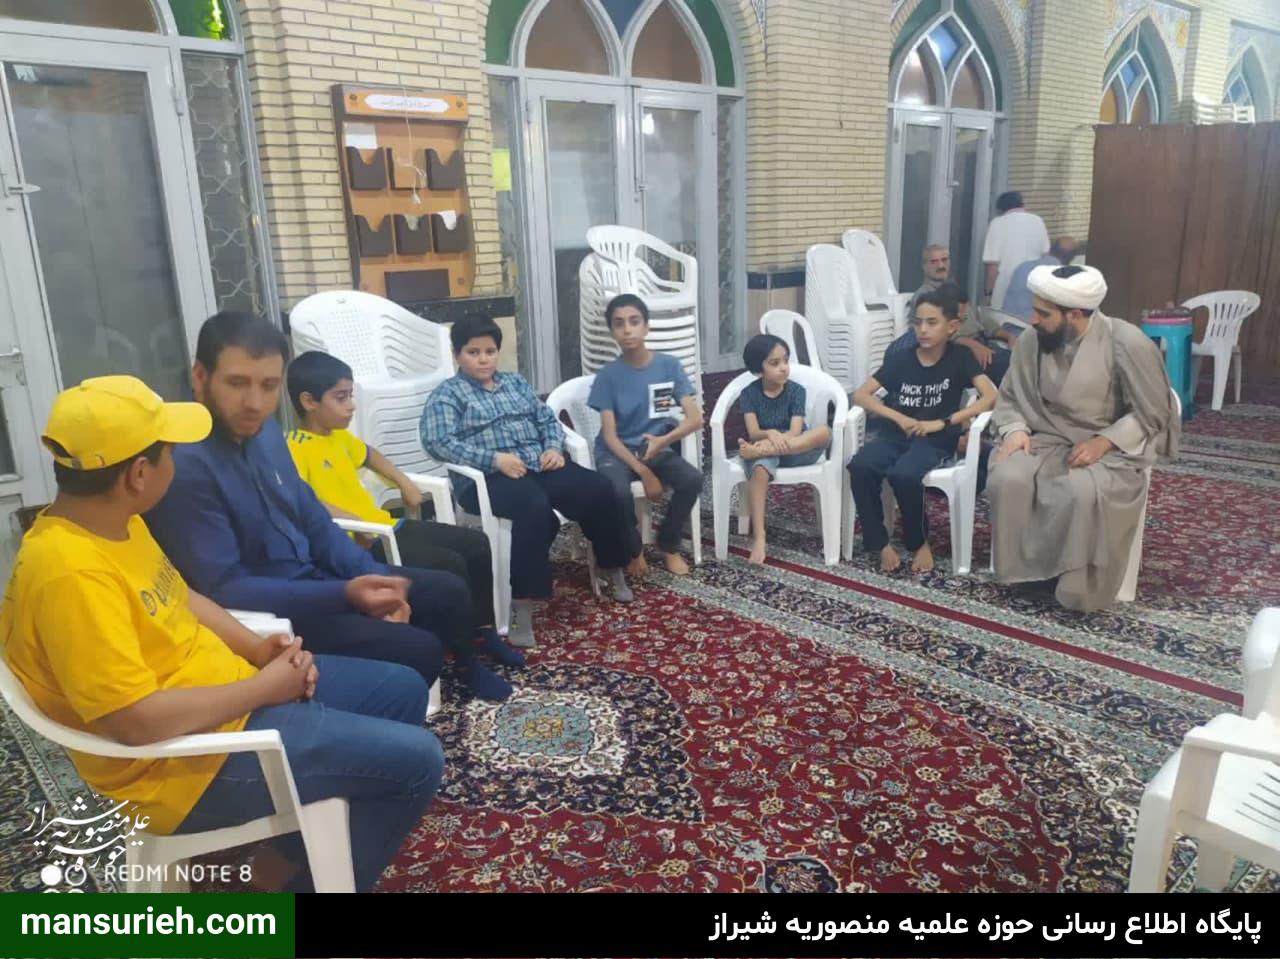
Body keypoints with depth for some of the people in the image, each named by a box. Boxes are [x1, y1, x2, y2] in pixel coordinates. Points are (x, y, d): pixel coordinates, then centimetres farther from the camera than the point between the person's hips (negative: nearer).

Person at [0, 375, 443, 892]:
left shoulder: (113, 521, 2)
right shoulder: (72, 572, -28)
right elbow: (137, 720, -31)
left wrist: (258, 648, 0)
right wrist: (264, 687, -19)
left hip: (232, 698, 10)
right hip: (192, 761, -10)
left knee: (403, 690, 14)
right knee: (417, 760, -12)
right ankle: (313, 875, 10)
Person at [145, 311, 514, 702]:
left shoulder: (263, 429, 1)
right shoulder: (184, 466, -26)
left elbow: (314, 521, 8)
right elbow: (225, 590, -26)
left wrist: (374, 578, -5)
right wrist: (345, 594, -30)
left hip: (313, 577, 8)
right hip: (266, 614, -8)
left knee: (448, 591, 9)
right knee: (417, 651, -20)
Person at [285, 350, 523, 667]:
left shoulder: (339, 436, 13)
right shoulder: (296, 449, -15)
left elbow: (368, 454, 34)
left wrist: (404, 483, 24)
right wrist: (354, 523, -33)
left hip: (387, 525, 10)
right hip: (363, 543, -10)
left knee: (476, 544, 7)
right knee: (451, 566, -22)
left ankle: (484, 632, 19)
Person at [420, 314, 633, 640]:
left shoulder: (515, 382, 23)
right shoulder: (448, 394, 4)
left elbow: (547, 419, 22)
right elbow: (438, 442, -11)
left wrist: (554, 447, -2)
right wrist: (494, 459, -20)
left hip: (539, 464, 6)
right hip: (489, 476, -6)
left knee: (598, 489, -16)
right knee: (534, 506, -38)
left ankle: (613, 569, 5)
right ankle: (522, 602, -35)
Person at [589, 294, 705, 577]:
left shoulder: (669, 365, -4)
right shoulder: (608, 376, -8)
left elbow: (695, 418, -10)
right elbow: (609, 436, -11)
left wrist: (663, 440, -28)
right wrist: (644, 473, -22)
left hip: (656, 448, 2)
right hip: (616, 452, -2)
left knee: (692, 479, -26)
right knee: (618, 491, -33)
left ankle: (669, 545, 0)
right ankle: (633, 550, -2)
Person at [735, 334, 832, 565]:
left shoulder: (796, 390, -2)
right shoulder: (749, 393, -2)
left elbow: (795, 432, -13)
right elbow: (753, 433, -12)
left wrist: (769, 442, -30)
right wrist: (770, 434, -35)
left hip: (795, 450, 1)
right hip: (764, 447, -1)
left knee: (824, 431, -29)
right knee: (760, 468, -37)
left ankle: (758, 450, -34)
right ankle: (758, 536, -39)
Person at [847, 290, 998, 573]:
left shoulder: (960, 357, 2)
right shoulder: (901, 360, 8)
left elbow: (990, 396, -10)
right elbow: (860, 395, 3)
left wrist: (941, 422, -16)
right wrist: (899, 417, -11)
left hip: (935, 440, -3)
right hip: (896, 433, 3)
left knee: (903, 475, -35)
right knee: (859, 467, -28)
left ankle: (919, 542, -8)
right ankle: (881, 543, -14)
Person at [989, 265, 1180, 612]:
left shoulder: (1127, 343, -15)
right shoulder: (1031, 341, -3)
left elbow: (1152, 413, -8)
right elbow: (1010, 398, 8)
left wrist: (1103, 442, -20)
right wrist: (1015, 430, -13)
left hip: (1111, 447, -4)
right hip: (1049, 440, 4)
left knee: (1084, 492, -36)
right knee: (1007, 478, -27)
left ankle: (1081, 589, -15)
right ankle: (1023, 568, -10)